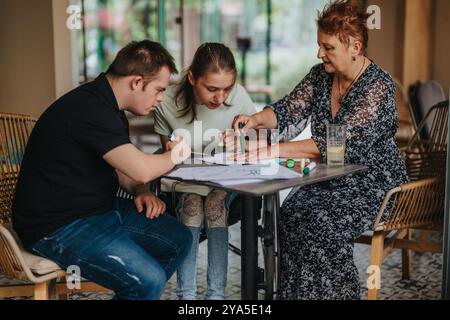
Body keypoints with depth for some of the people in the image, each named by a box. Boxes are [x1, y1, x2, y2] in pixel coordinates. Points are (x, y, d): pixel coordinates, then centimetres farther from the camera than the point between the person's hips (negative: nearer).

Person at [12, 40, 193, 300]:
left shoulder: (111, 109, 10)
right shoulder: (89, 110, -24)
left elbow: (125, 166, 22)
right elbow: (141, 169, -29)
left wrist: (141, 192, 1)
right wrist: (174, 155, -8)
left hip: (102, 207, 10)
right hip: (59, 227, -10)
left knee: (179, 239, 10)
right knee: (150, 280, -24)